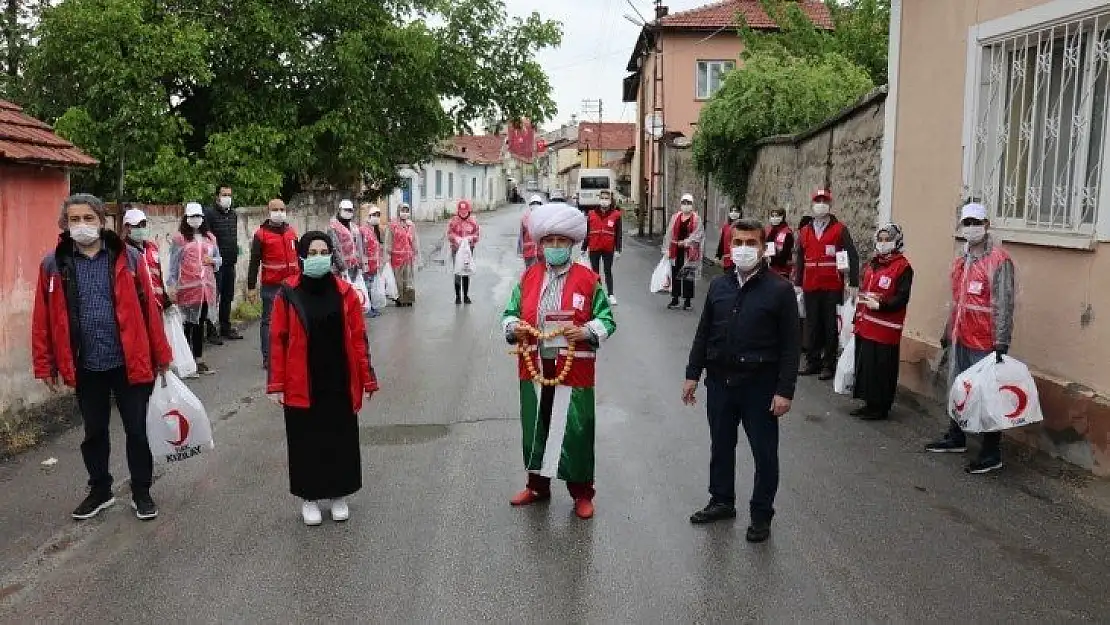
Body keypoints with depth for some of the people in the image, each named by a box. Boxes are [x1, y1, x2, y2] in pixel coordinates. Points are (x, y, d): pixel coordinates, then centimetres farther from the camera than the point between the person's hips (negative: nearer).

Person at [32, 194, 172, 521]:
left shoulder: (128, 258, -3)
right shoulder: (54, 265, 0)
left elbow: (149, 309, -2)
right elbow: (43, 318, 3)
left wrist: (161, 355, -2)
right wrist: (45, 365, 2)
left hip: (129, 363, -2)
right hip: (86, 367, 2)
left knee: (136, 430, 7)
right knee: (94, 432, 16)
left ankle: (141, 492, 24)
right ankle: (100, 491, 34)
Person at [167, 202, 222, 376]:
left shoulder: (210, 237, 13)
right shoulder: (180, 238, -1)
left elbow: (219, 258, 22)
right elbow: (173, 263, -3)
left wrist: (213, 260, -1)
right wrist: (172, 285, -8)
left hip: (206, 286, 4)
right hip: (187, 287, -4)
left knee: (200, 323, 10)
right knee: (189, 323, -2)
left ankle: (199, 360, 16)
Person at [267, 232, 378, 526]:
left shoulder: (345, 292, -2)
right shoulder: (288, 294, -6)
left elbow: (358, 338, 1)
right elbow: (278, 340, -3)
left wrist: (367, 378, 0)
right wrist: (277, 384, -6)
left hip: (339, 383, 1)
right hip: (301, 386, -1)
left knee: (340, 438, 11)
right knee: (306, 441, 9)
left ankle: (339, 495, 30)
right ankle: (308, 497, 27)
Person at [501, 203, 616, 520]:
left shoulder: (588, 279, -1)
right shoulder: (528, 277, 9)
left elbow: (607, 320, 1)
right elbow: (510, 313, 14)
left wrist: (587, 331, -18)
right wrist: (513, 327, -9)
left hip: (573, 369, -3)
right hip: (534, 367, 3)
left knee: (575, 430, 2)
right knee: (535, 426, 13)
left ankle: (582, 492, 18)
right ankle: (538, 485, 32)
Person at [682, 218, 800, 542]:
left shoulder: (779, 289, -10)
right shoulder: (719, 285, 4)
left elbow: (790, 345, -10)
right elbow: (703, 333, 10)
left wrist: (785, 391, -13)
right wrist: (693, 374, 9)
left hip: (760, 385, -4)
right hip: (720, 381, 4)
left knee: (764, 452, 8)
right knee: (721, 445, 18)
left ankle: (761, 515, 24)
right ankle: (722, 501, 36)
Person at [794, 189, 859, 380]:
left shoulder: (840, 230, 0)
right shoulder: (804, 232, 11)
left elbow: (853, 257, -4)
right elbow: (799, 260, 14)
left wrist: (853, 284, -11)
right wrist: (798, 284, 10)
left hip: (832, 288, -3)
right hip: (810, 288, 4)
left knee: (831, 326, 2)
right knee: (812, 325, 9)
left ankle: (829, 365, 9)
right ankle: (813, 362, 19)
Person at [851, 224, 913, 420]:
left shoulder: (903, 267, -9)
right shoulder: (872, 265, 17)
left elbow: (902, 299, -16)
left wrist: (880, 305, -22)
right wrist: (858, 319, 15)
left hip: (885, 330, -8)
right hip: (865, 328, 8)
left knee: (882, 369, -2)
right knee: (865, 365, 13)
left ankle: (881, 408, 8)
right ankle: (869, 403, 24)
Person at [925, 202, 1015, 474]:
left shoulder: (999, 260, -13)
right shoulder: (961, 260, 13)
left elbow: (1004, 304, -17)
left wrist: (1001, 342, -20)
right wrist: (948, 331, 24)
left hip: (985, 342, -9)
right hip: (961, 338, 9)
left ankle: (992, 454, 6)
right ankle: (956, 438, 35)